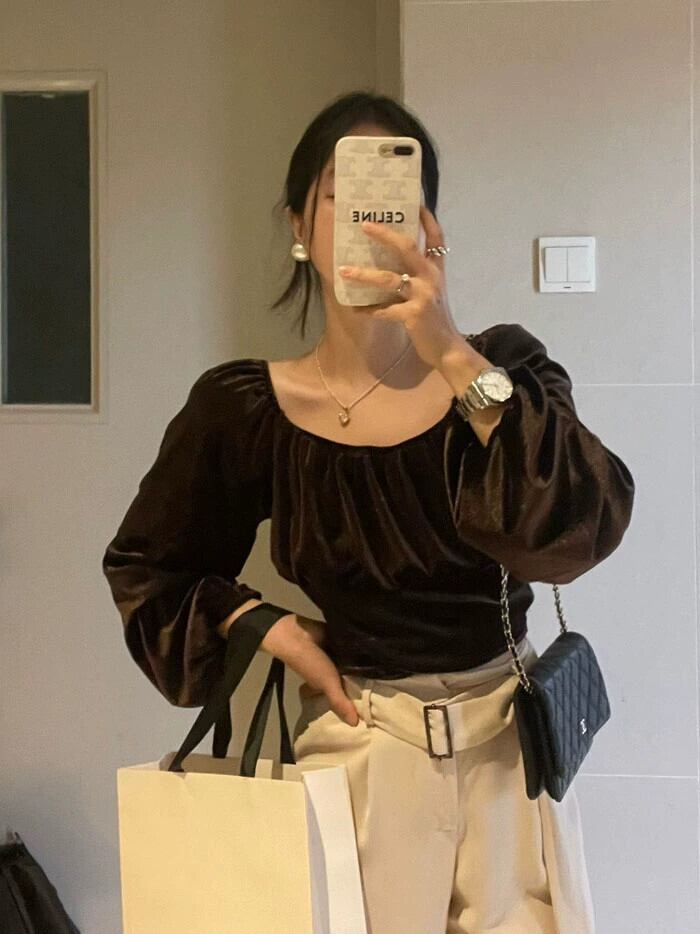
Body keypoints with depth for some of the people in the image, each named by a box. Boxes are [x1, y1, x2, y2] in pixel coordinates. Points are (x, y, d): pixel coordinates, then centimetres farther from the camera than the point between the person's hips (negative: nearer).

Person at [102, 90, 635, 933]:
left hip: (514, 740, 1)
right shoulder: (246, 408, -8)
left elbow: (585, 527, -25)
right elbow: (142, 564, 7)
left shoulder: (504, 364, -7)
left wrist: (451, 353, -32)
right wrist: (268, 625, -8)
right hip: (363, 752, -1)